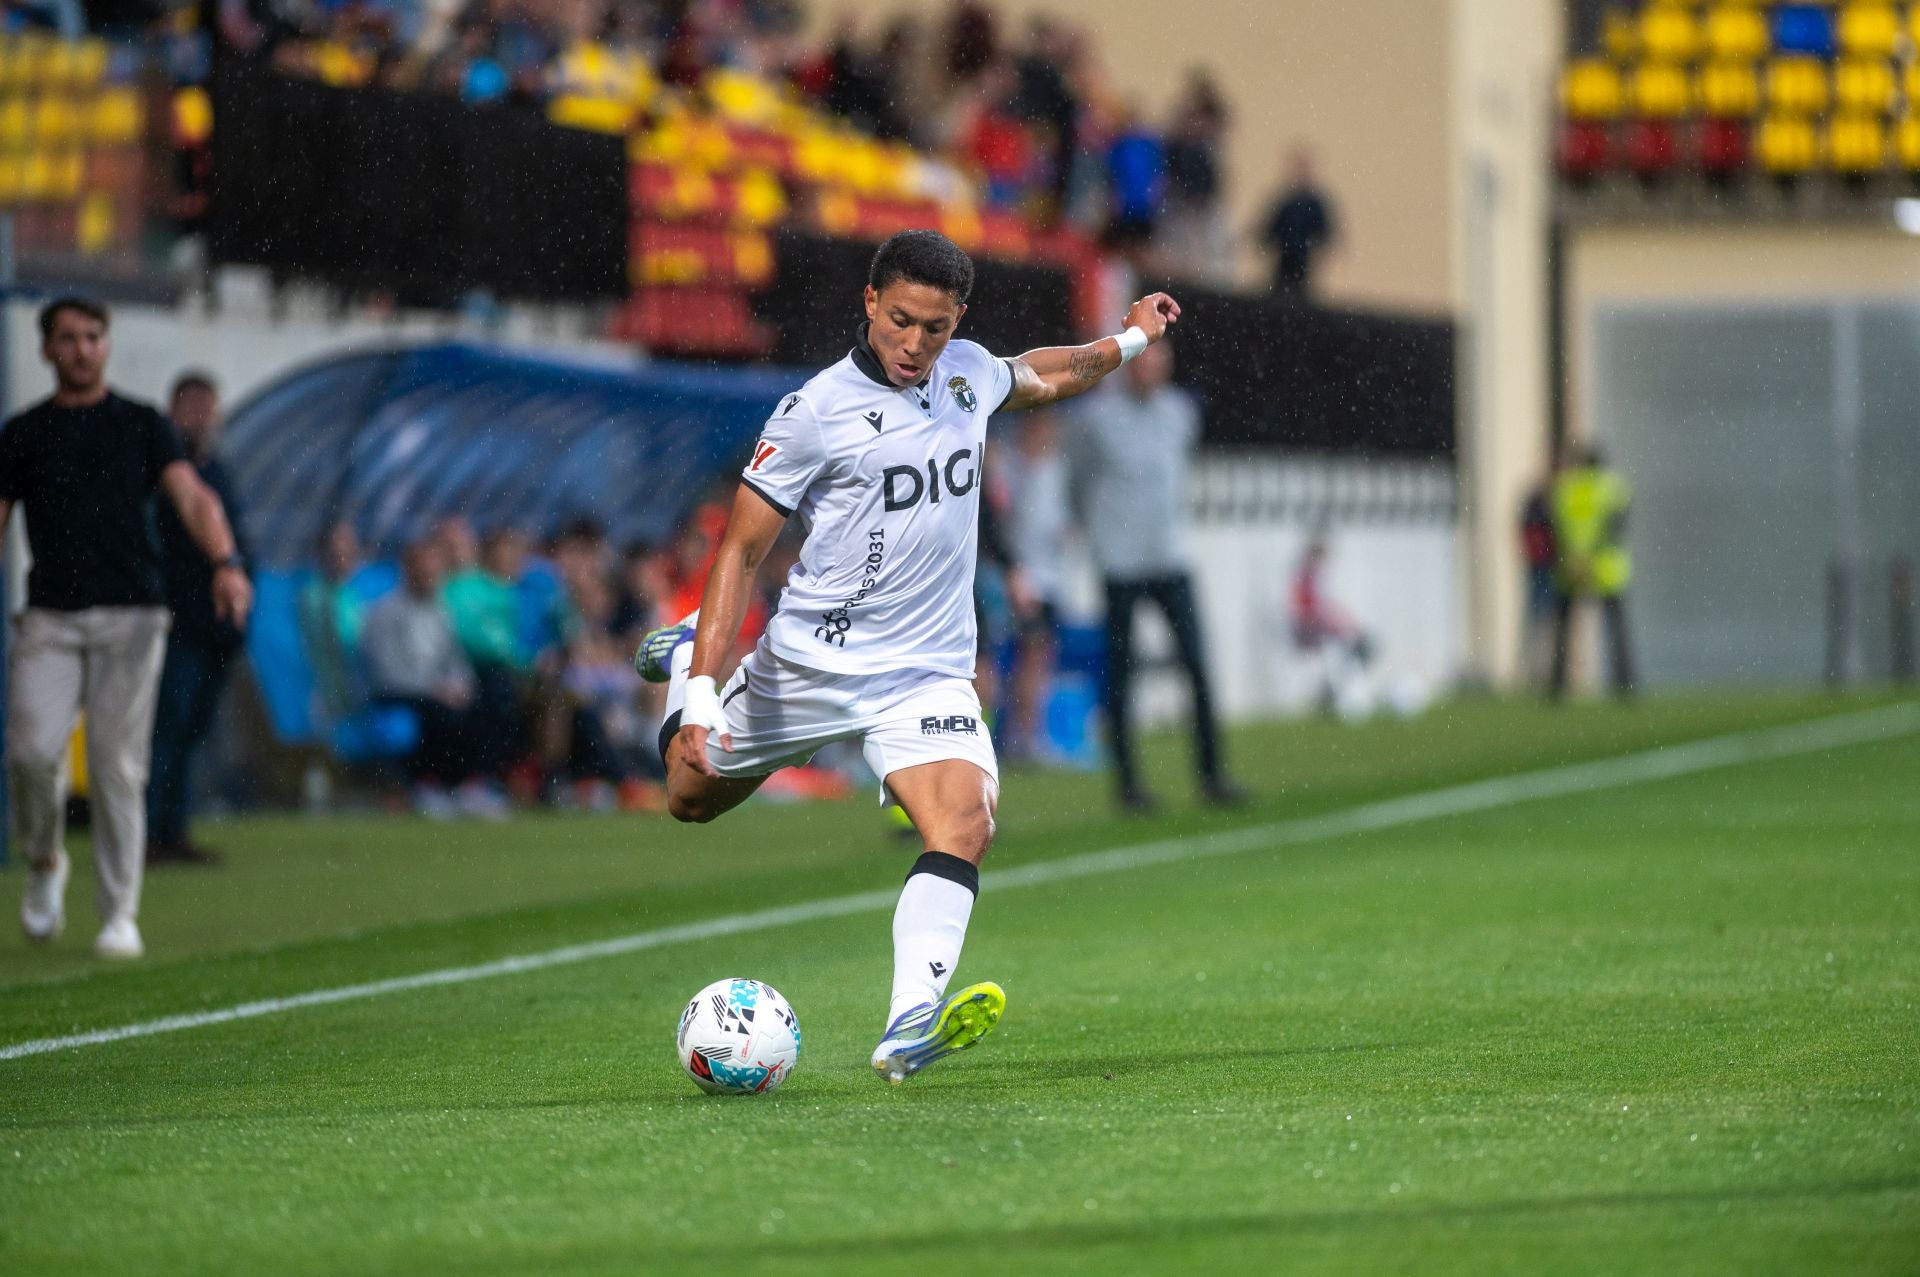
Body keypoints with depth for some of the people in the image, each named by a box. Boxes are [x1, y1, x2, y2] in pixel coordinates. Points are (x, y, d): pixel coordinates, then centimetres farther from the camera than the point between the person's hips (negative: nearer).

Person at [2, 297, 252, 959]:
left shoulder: (143, 425, 7)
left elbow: (193, 498, -6)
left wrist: (224, 562, -25)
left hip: (131, 617, -1)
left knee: (118, 763, -4)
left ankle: (120, 915, 4)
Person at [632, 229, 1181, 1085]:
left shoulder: (966, 373, 2)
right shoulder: (816, 413, -16)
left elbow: (1038, 380, 30)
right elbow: (741, 550, -12)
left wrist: (1126, 342, 26)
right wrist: (701, 691, -19)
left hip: (927, 674, 3)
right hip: (808, 663, -2)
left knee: (965, 824, -24)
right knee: (693, 797, 19)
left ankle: (909, 1029, -35)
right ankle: (686, 661, 51)